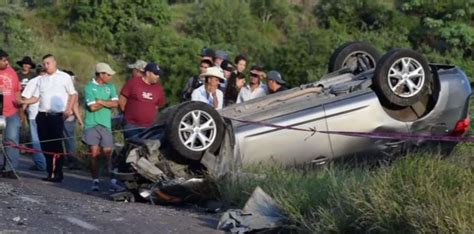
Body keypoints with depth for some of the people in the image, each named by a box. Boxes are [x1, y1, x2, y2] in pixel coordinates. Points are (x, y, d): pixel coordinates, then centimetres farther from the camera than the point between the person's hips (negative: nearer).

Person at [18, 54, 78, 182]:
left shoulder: (64, 77, 4)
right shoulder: (42, 79, 18)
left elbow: (73, 95, 2)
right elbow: (36, 97, 14)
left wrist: (68, 110, -11)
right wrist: (23, 101, -4)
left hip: (57, 115, -5)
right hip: (42, 115, 5)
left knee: (56, 145, -6)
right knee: (45, 145, 5)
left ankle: (58, 173, -1)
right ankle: (50, 172, 13)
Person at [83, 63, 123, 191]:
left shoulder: (110, 87, 10)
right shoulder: (89, 87, -3)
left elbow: (115, 103, -2)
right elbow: (92, 107, -12)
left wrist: (100, 101, -10)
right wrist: (107, 103, -2)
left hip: (106, 124, 3)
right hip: (92, 125, -3)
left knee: (109, 154, -2)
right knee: (94, 154, -1)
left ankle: (113, 182, -3)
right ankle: (95, 181, 6)